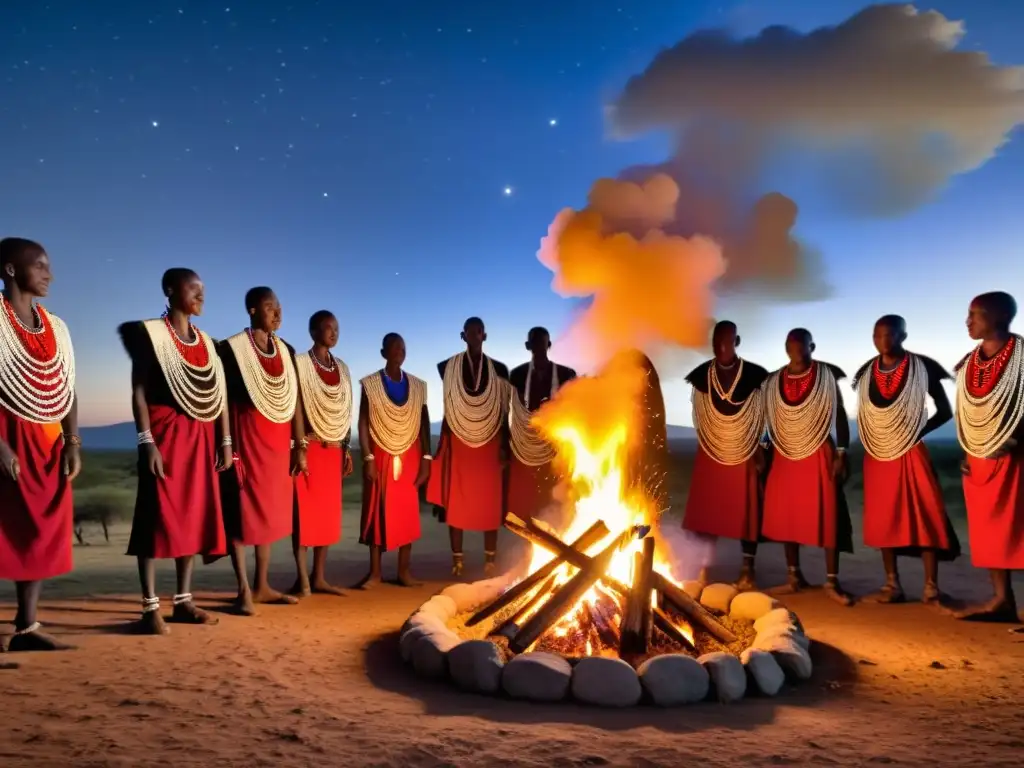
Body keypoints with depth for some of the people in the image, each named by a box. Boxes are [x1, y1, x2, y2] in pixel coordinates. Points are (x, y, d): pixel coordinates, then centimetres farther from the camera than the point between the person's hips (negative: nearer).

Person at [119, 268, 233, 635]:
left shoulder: (206, 342, 15)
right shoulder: (149, 333, -2)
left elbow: (220, 394, 13)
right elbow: (139, 391, -9)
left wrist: (225, 441, 7)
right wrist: (147, 442, -17)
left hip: (200, 438, 6)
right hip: (165, 434, -6)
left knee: (194, 517, 7)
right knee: (158, 517, -4)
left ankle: (183, 601, 15)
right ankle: (150, 607, 2)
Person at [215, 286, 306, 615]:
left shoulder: (285, 351, 11)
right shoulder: (231, 348, -5)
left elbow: (295, 399, 11)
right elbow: (222, 399, -9)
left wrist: (300, 445, 8)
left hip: (278, 440, 6)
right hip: (246, 437, -6)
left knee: (272, 511, 10)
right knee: (244, 510, -3)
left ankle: (262, 586, 19)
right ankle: (244, 590, 4)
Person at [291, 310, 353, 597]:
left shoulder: (342, 368, 14)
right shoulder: (300, 363, -4)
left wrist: (347, 448, 11)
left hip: (333, 448, 6)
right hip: (308, 446, -6)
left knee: (329, 511, 7)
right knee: (305, 510, -4)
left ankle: (319, 577, 14)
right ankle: (302, 579, 1)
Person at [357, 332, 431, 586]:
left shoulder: (417, 386, 7)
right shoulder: (370, 384, 0)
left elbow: (424, 424, 7)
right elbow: (363, 423, -3)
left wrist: (426, 459, 1)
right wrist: (368, 458, -11)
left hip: (409, 458, 2)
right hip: (380, 457, -2)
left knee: (408, 512, 3)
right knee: (378, 511, 1)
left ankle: (404, 571, 11)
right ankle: (375, 571, 8)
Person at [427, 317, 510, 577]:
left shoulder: (499, 369, 6)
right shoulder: (448, 367, 5)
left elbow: (504, 411, 4)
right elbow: (448, 408, 2)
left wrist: (505, 445, -1)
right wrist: (443, 443, -3)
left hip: (490, 444, 0)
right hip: (458, 443, 0)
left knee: (490, 502, 2)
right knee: (456, 502, 0)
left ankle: (490, 558, 10)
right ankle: (457, 558, 9)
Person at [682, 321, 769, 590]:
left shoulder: (754, 374, -6)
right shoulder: (702, 374, 0)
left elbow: (762, 416, 0)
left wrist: (759, 451, -4)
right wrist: (707, 443, 3)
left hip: (744, 453, -2)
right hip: (710, 453, 2)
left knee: (746, 510, 4)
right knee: (706, 509, 3)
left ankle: (747, 570, 15)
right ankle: (704, 567, 14)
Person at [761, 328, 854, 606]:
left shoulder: (827, 376, -2)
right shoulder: (773, 382, 6)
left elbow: (840, 417, -1)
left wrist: (841, 454, -7)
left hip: (819, 456, -3)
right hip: (784, 457, 3)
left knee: (827, 516, -3)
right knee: (785, 516, 6)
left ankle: (831, 581, 6)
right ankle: (794, 576, 19)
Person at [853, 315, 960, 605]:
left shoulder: (922, 368, -4)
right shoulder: (866, 373, 7)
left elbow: (945, 411, -1)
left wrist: (918, 432, -11)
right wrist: (868, 441, 1)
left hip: (911, 454, -4)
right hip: (878, 456, 4)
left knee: (925, 517, -4)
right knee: (883, 521, 7)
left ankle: (931, 588, 4)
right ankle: (892, 585, 16)